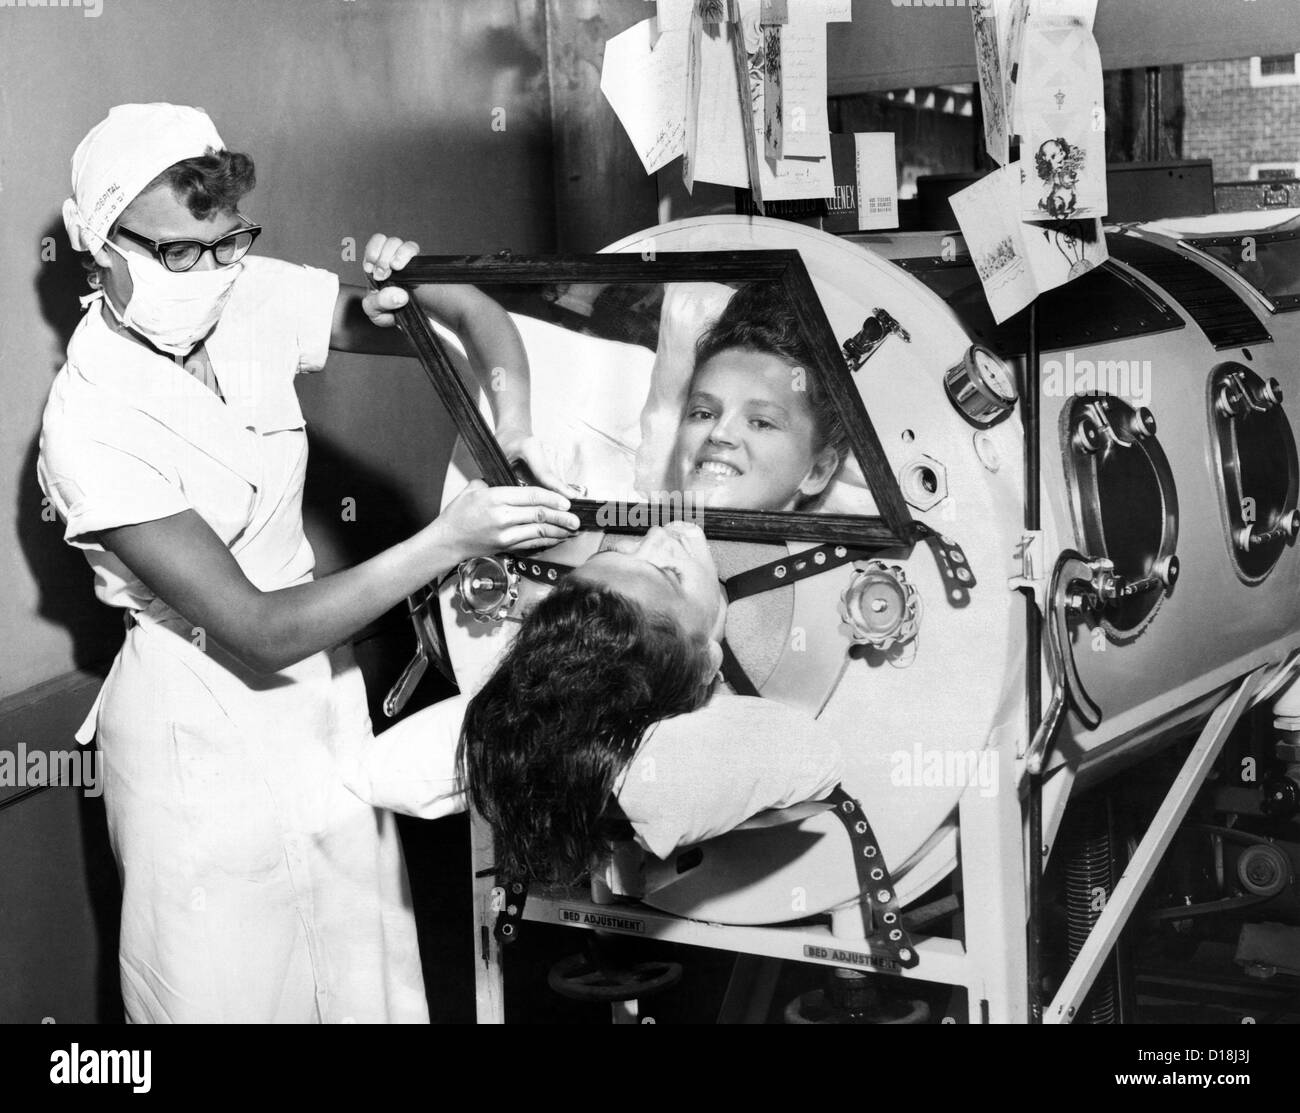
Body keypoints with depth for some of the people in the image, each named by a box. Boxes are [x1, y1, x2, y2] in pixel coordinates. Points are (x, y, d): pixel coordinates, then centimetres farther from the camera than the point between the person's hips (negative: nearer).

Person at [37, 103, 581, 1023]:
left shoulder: (254, 300, -8)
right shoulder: (92, 423, -22)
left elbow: (479, 317, -2)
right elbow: (258, 630, -26)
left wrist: (515, 432, -23)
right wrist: (450, 541, -32)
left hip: (321, 682, 5)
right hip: (204, 723, -5)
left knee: (372, 982, 13)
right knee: (226, 991, 8)